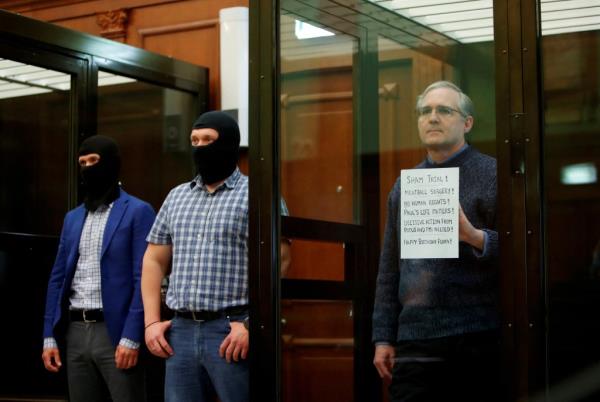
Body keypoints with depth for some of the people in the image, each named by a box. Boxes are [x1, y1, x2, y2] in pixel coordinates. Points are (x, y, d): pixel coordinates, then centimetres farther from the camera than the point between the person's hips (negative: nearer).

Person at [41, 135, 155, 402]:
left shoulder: (137, 212, -3)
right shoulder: (73, 218, 16)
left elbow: (143, 278, -10)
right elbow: (58, 277, 15)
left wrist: (131, 338, -17)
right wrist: (49, 336, 8)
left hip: (114, 331, -6)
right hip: (76, 331, 6)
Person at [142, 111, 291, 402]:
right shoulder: (176, 196, 16)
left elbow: (280, 260, -10)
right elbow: (154, 261, 18)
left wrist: (252, 324, -16)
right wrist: (152, 321, 7)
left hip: (233, 331, -5)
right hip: (181, 331, 5)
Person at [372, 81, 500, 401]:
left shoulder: (492, 174, 3)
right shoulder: (404, 186, 17)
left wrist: (476, 238, -22)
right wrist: (383, 338, 12)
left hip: (479, 339, -3)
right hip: (415, 342, 4)